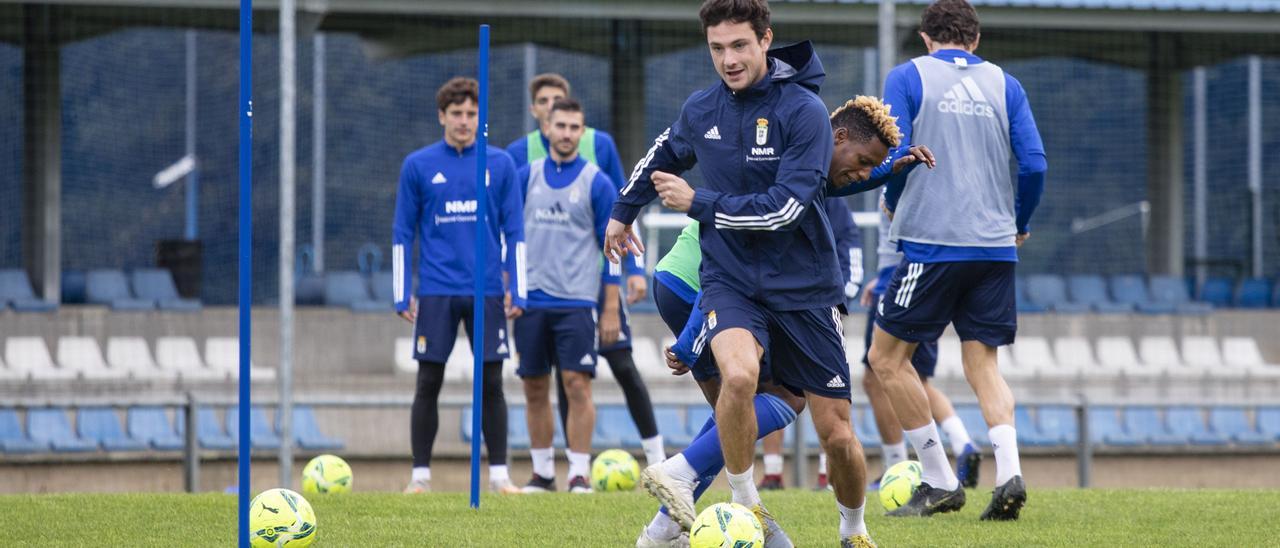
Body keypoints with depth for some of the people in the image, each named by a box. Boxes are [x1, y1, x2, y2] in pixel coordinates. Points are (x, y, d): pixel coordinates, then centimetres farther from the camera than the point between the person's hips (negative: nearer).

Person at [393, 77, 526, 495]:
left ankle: (499, 475, 7)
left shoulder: (500, 165, 5)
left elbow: (515, 232, 6)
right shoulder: (418, 166, 3)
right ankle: (420, 475, 6)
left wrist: (517, 291, 0)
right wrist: (402, 294, 0)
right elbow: (402, 234, 5)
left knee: (491, 384, 1)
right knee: (428, 384, 0)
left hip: (487, 294, 1)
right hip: (436, 293, -1)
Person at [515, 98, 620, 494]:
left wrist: (611, 309, -3)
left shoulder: (595, 183, 0)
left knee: (577, 384, -10)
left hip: (576, 301, -3)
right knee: (535, 388, 5)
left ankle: (580, 473, -6)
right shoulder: (526, 177, 9)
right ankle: (542, 473, 13)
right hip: (531, 299, 3)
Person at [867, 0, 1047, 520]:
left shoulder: (907, 77, 2)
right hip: (994, 244, 4)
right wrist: (1018, 224, 20)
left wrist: (893, 204, 15)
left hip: (932, 242, -4)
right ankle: (1009, 473, -13)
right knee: (983, 363, 9)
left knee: (888, 357, 7)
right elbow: (1033, 164, 4)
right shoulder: (1003, 84, 10)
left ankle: (940, 482, 4)